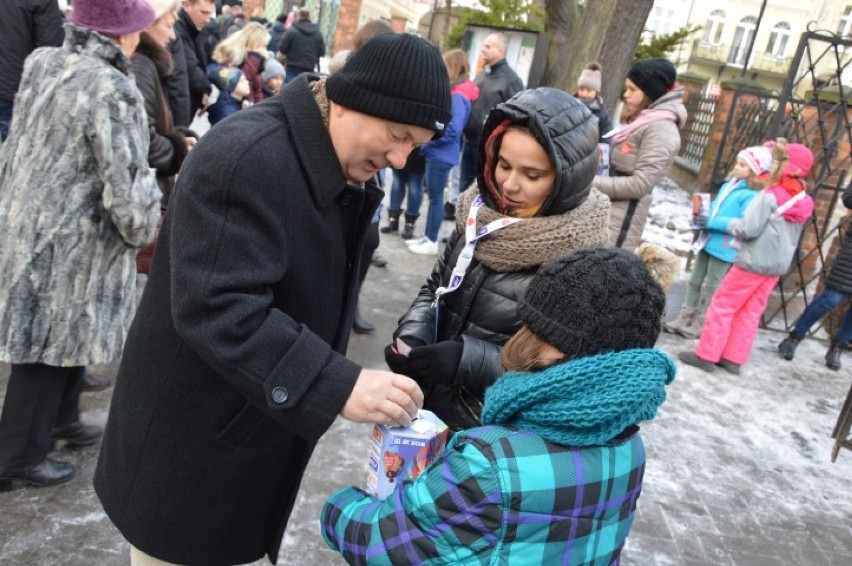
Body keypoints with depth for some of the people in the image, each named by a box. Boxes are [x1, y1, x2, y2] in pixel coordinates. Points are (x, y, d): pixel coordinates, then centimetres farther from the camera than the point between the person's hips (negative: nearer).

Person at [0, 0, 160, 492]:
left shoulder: (42, 64, 3)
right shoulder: (114, 92, -22)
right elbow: (126, 187, -20)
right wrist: (145, 230, -3)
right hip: (68, 241, -8)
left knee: (59, 338, 23)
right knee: (51, 347, 6)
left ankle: (61, 420, 41)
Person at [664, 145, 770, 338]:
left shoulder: (752, 196, -16)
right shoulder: (728, 186, 10)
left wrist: (712, 222, -25)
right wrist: (703, 217, -1)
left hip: (724, 249, -8)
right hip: (708, 242, 8)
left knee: (712, 287, 4)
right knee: (695, 281, 13)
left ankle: (701, 324, 15)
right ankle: (685, 318, 22)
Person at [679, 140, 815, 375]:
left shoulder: (770, 196, -17)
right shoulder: (803, 202, 7)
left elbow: (748, 228, -20)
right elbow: (788, 234, 14)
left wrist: (728, 224, -1)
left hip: (753, 262, -7)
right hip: (778, 266, 7)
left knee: (722, 305, 2)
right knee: (750, 312, 13)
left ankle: (706, 355, 6)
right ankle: (733, 359, 17)